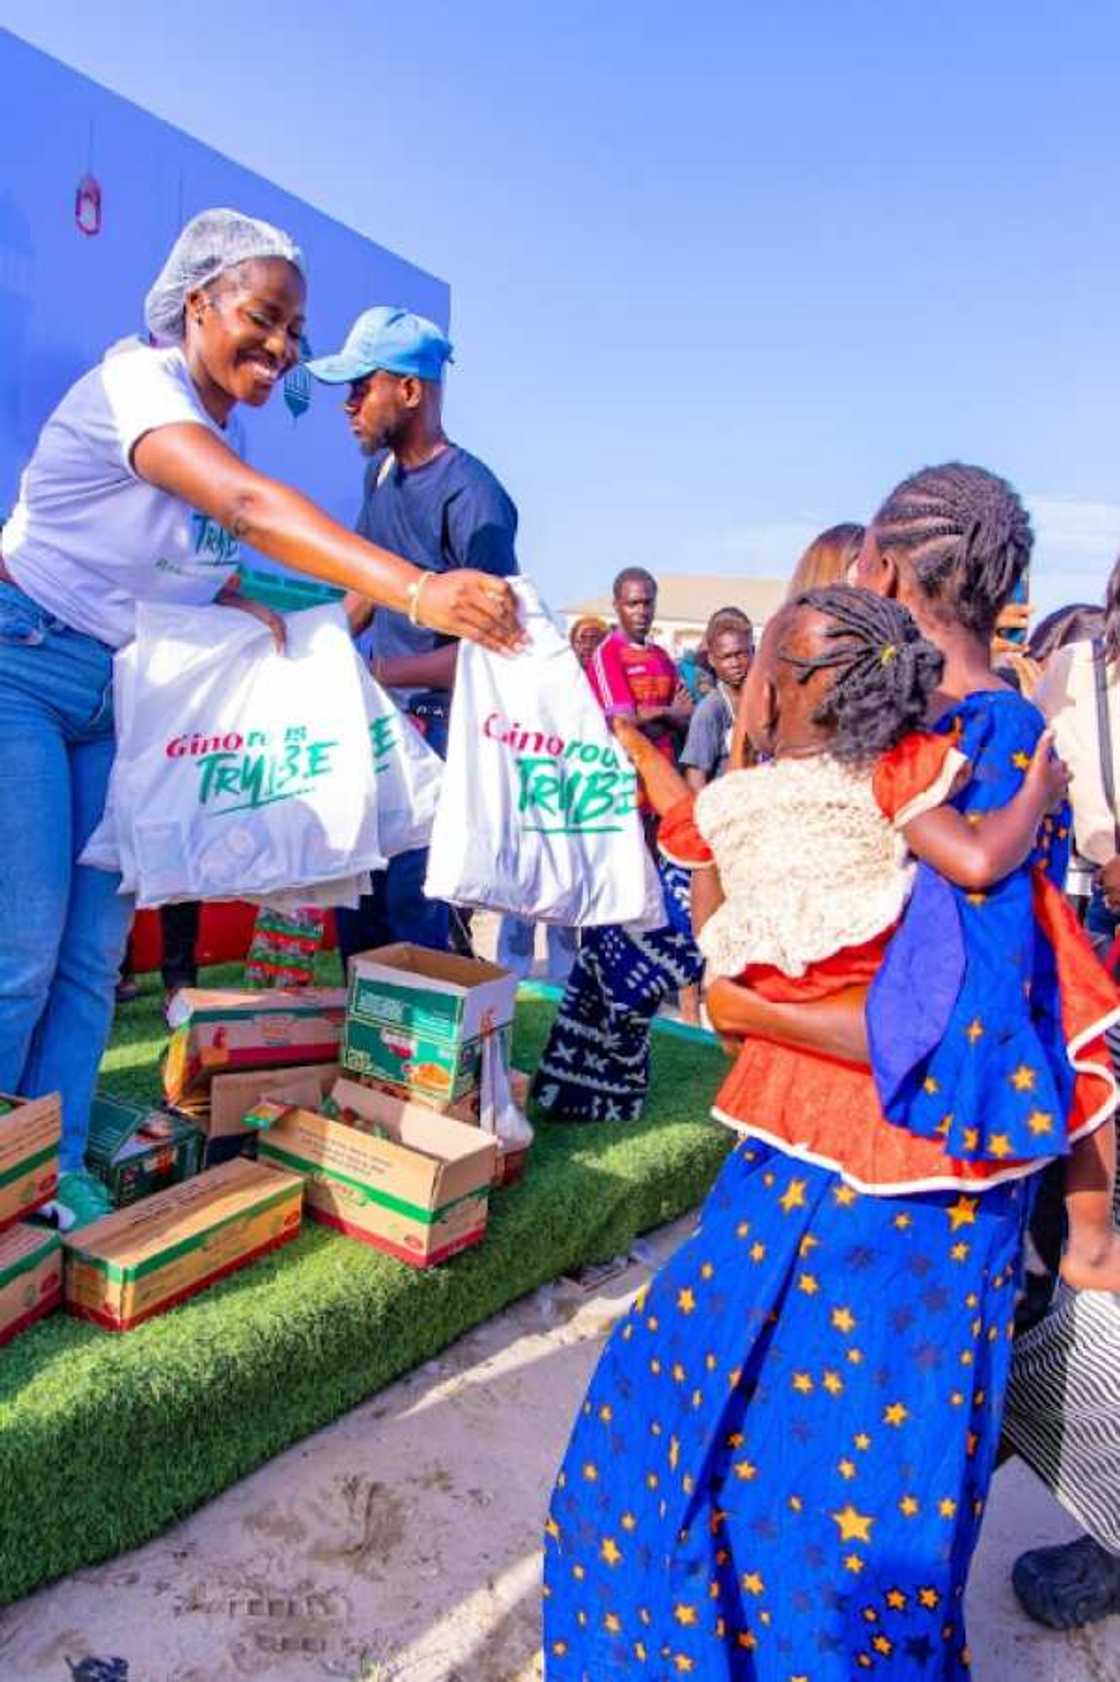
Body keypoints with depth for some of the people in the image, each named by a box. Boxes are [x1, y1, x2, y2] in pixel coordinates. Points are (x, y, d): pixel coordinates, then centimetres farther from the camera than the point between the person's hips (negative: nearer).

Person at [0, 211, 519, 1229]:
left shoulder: (214, 438, 10)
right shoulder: (138, 382, -16)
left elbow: (209, 580, 12)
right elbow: (251, 506, -35)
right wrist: (417, 592, -47)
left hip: (114, 699, 8)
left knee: (94, 948, 5)